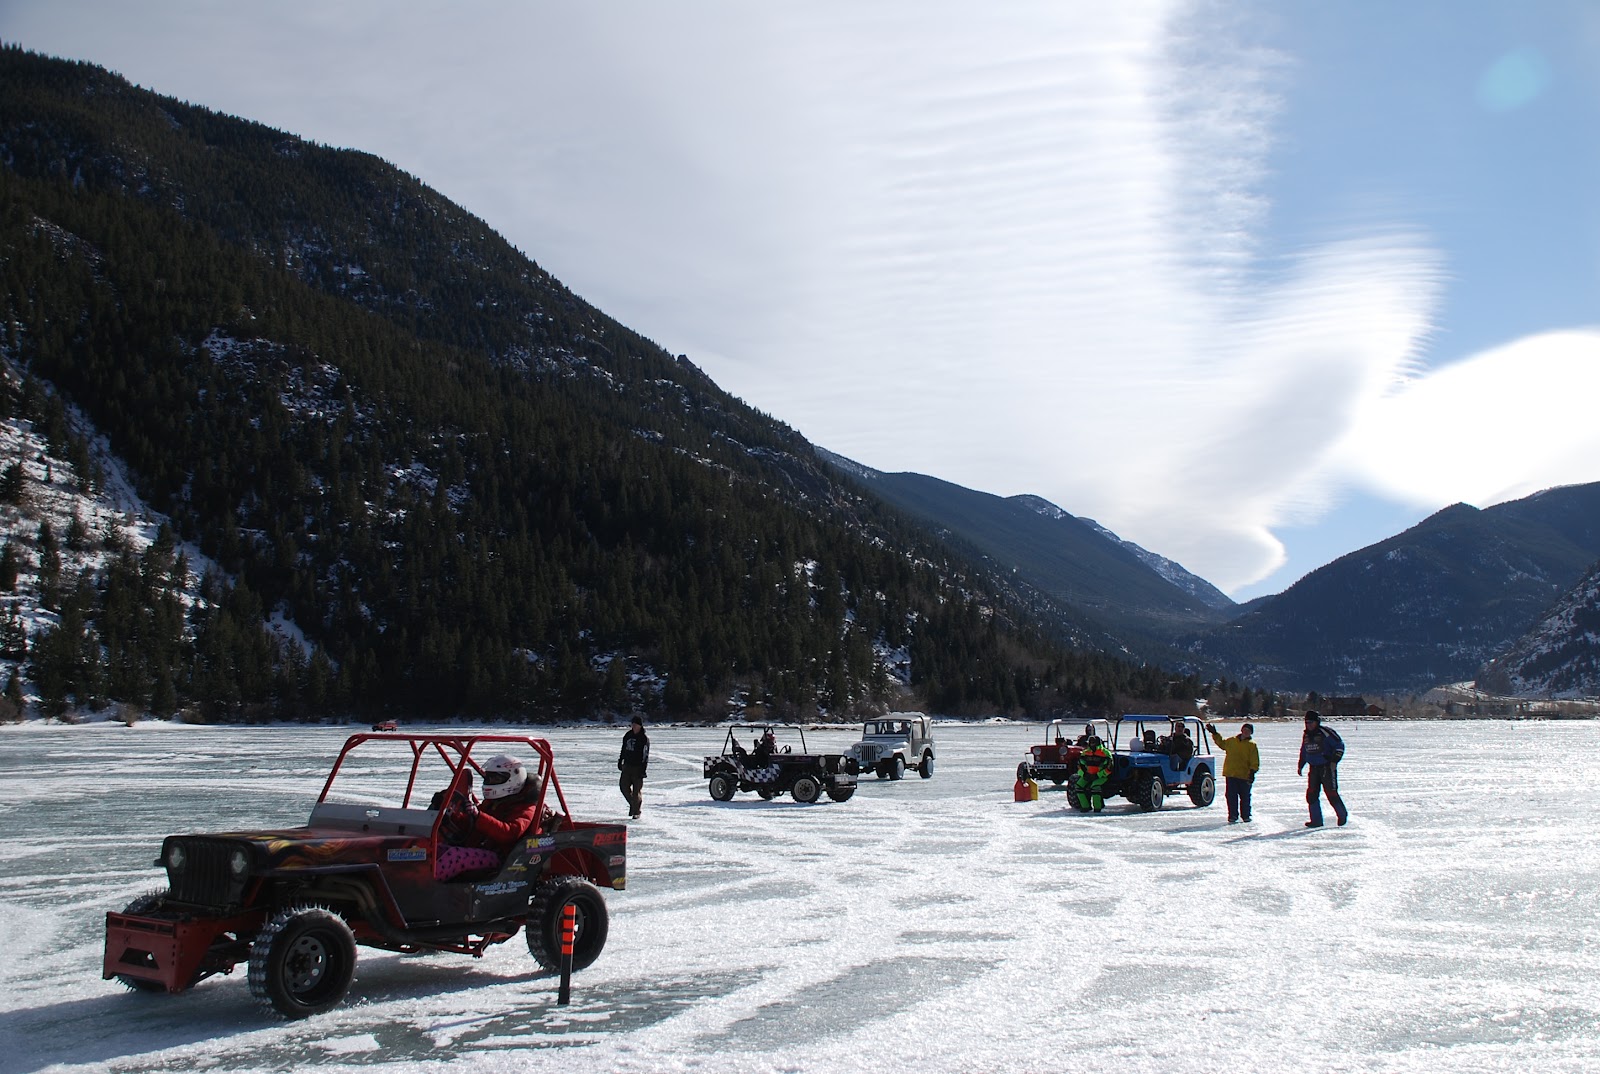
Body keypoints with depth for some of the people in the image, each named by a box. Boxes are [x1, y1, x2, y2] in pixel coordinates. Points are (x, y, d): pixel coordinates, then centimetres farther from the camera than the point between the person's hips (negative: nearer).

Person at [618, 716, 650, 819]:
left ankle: (637, 812, 9)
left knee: (637, 790, -3)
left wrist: (643, 769, -17)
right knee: (624, 786, 2)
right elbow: (623, 750, 22)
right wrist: (620, 761, 21)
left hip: (638, 767, -5)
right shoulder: (628, 736, 9)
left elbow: (646, 755, -11)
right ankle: (632, 803, 26)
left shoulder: (644, 738, -8)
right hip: (627, 765, 5)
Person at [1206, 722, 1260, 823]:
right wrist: (1215, 733, 25)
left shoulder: (1251, 745, -2)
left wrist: (1252, 772, -14)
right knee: (1231, 796, 2)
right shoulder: (1231, 741, 8)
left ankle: (1246, 816, 20)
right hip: (1230, 774, 2)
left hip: (1244, 776, -2)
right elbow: (1221, 743, 28)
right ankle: (1233, 816, 8)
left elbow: (1255, 761, -4)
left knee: (1245, 797, 8)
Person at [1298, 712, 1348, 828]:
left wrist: (1334, 761, -16)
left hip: (1327, 767, -7)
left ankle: (1342, 815, 18)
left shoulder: (1326, 733, -11)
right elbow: (1303, 751, 25)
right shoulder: (1306, 735, 11)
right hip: (1314, 768, 7)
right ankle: (1316, 820, 7)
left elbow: (1340, 745, -10)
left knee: (1331, 793, -6)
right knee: (1311, 794, 0)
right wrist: (1300, 766, 22)